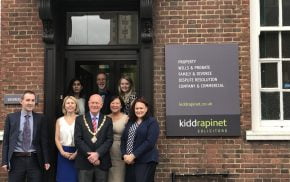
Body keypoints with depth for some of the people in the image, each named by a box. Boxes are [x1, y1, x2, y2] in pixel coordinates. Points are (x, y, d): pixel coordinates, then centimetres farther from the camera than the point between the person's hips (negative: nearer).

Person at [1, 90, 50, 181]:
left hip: (35, 160, 0)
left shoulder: (40, 118, 5)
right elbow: (6, 140, 4)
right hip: (16, 160, 0)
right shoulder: (11, 117, 5)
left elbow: (44, 140, 4)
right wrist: (5, 161, -2)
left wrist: (46, 160, 1)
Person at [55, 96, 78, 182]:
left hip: (77, 153, -2)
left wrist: (76, 153, -13)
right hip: (63, 153, 2)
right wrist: (62, 152, -7)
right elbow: (57, 139, 6)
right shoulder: (59, 120, 9)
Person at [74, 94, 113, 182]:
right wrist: (90, 155, -14)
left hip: (102, 162, 1)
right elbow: (78, 139, -4)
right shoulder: (80, 119, 4)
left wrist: (97, 154, -15)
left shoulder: (107, 120, 7)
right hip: (84, 162, -1)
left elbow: (109, 140, -2)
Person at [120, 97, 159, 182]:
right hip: (130, 161, 6)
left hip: (145, 161, -6)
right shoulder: (130, 122, 17)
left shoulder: (152, 122, -3)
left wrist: (133, 155, -16)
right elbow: (123, 139, 12)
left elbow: (150, 142, -14)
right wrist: (125, 155, -5)